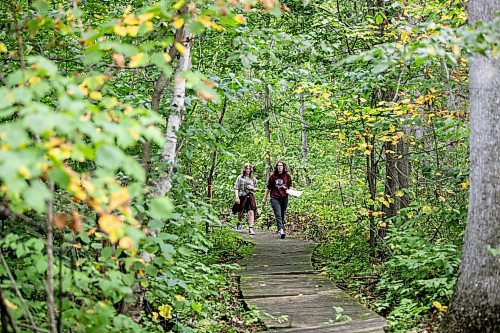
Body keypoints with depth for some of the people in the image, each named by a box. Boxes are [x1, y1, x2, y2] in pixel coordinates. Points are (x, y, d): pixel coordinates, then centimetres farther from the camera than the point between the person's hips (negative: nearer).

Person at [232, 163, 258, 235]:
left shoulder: (253, 179, 11)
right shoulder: (240, 178, 3)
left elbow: (256, 189, 18)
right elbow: (236, 188, -1)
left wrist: (252, 188, -5)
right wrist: (237, 197, -10)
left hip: (250, 197, 1)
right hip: (241, 197, -1)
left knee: (251, 212, -15)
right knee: (240, 213, 11)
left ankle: (251, 228, -17)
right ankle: (239, 224, 38)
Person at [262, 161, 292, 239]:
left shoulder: (287, 175, 6)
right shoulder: (273, 176, 2)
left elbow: (290, 186, 17)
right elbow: (268, 187, 10)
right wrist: (265, 198, 10)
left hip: (284, 198, 2)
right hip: (275, 198, -2)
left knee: (282, 215, 6)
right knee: (278, 215, -16)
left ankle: (280, 231, 14)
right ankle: (281, 230, -29)